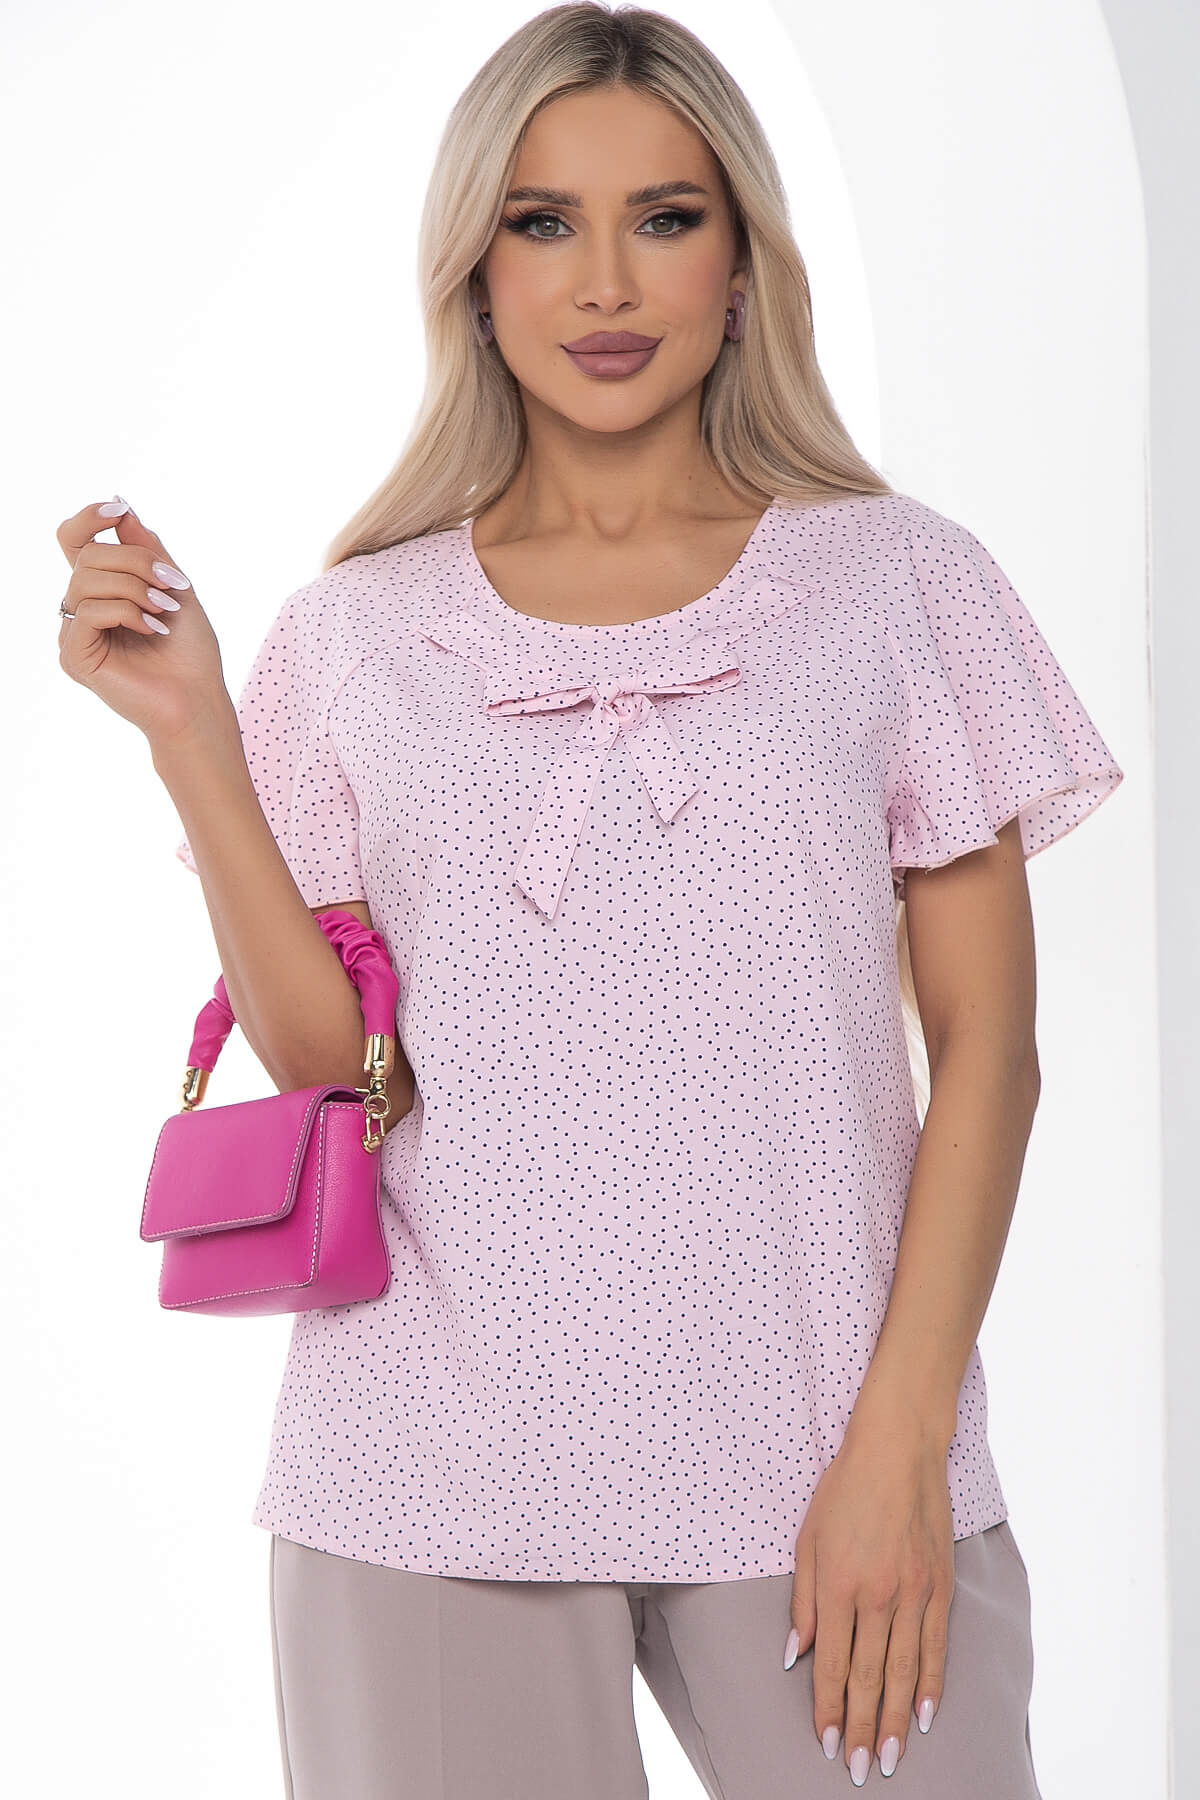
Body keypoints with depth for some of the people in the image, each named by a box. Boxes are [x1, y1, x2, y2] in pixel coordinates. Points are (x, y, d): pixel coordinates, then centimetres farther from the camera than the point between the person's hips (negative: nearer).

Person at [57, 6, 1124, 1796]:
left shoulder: (898, 581, 3)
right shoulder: (356, 635, 6)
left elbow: (985, 1045, 0)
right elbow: (323, 1058, 1)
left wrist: (903, 1441, -8)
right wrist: (188, 725, -6)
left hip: (818, 1457, 0)